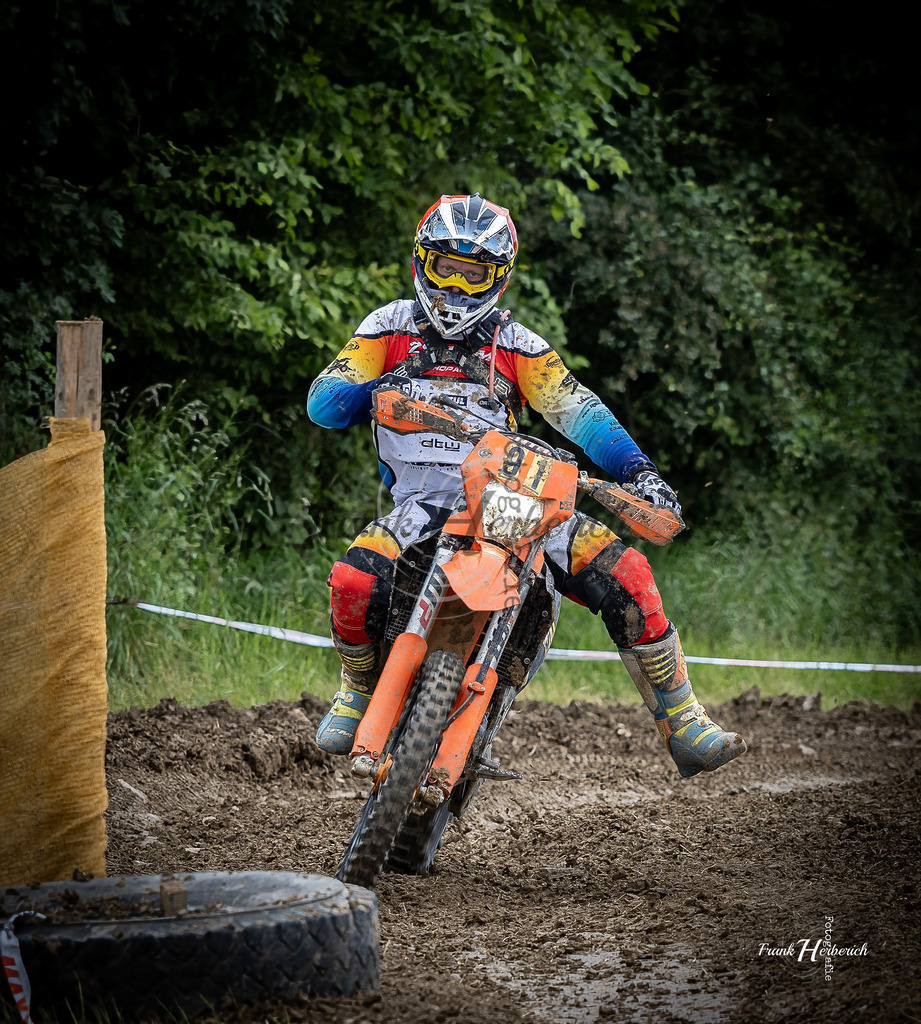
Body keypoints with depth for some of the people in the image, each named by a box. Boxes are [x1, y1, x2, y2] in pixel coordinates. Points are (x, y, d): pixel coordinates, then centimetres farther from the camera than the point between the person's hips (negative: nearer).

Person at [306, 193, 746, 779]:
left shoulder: (516, 344, 12)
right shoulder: (392, 325, 11)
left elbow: (576, 408, -1)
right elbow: (322, 401, 3)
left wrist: (638, 469, -17)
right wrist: (382, 390, -18)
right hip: (424, 495, -1)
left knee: (627, 575, -18)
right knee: (354, 582, -31)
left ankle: (684, 729, -9)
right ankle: (359, 692, 2)